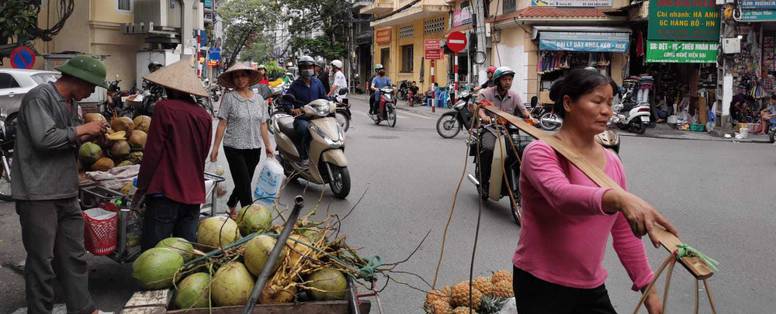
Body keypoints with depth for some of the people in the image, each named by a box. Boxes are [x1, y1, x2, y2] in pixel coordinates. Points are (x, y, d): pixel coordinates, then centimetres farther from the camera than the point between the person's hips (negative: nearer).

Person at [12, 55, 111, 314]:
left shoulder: (70, 103, 15)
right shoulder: (39, 97, -11)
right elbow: (44, 139, -21)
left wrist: (89, 135, 4)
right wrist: (81, 130, -12)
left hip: (67, 193, 9)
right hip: (38, 194, -8)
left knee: (74, 256, 12)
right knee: (42, 259, -1)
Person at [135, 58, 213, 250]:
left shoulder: (165, 108, -9)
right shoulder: (205, 116, 7)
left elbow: (153, 151, -8)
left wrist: (141, 188, 0)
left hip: (166, 192, -6)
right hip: (194, 193, 6)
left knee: (152, 249, -1)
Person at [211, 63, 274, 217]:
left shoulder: (259, 99, 8)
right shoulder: (229, 98, -5)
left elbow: (262, 125, 12)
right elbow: (222, 124, -6)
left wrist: (268, 145, 9)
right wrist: (215, 147, -8)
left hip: (254, 148, 5)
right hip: (234, 148, -4)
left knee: (243, 183, 15)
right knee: (244, 184, -7)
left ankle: (231, 206, 38)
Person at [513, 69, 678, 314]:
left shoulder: (612, 162, 6)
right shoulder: (540, 152, -13)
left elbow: (624, 233, 11)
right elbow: (562, 195, -35)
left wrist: (647, 286, 10)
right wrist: (618, 198, -50)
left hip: (592, 287, 6)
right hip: (541, 285, -6)